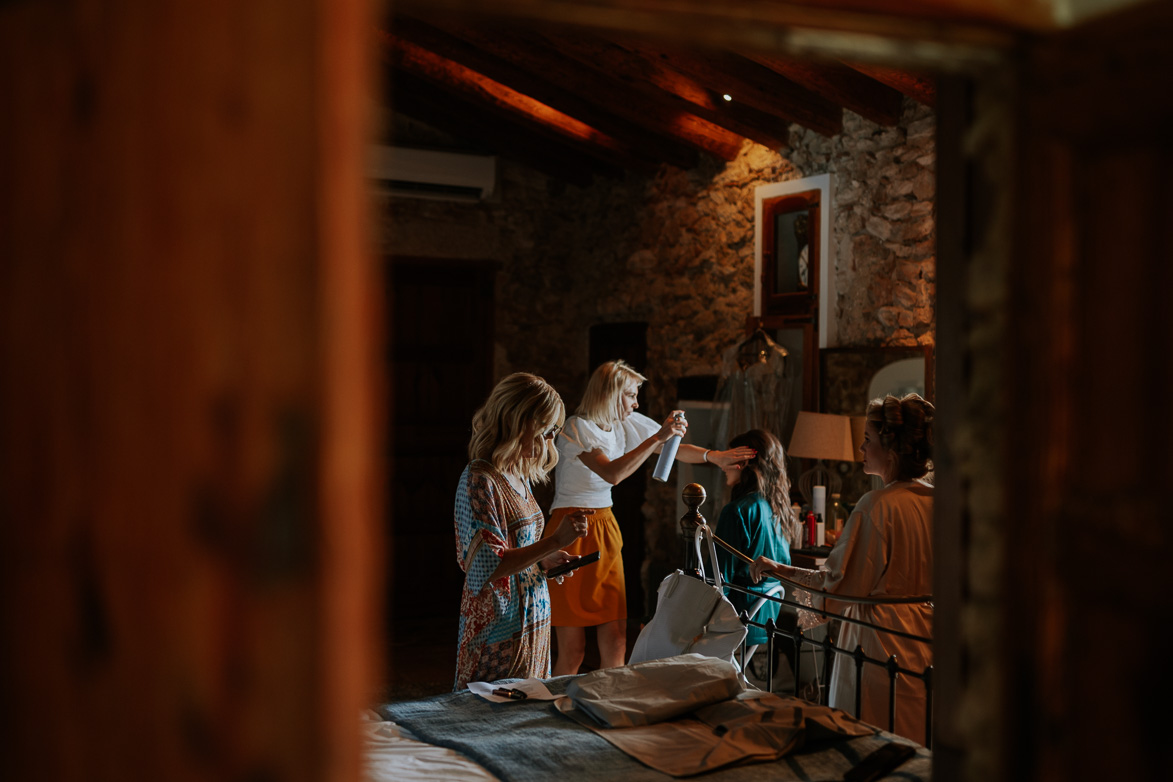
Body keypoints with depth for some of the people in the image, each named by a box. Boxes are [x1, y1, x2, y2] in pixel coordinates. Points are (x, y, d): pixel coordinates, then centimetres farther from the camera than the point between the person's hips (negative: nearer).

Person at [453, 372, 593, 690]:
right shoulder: (480, 479, -16)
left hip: (532, 622, 9)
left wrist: (544, 561, 4)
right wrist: (555, 542, -23)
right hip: (500, 626, -9)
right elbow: (489, 566, -21)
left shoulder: (518, 476, 11)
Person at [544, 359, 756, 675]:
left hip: (605, 529, 7)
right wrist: (657, 437, -25)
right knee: (572, 649, -6)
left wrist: (714, 456, 8)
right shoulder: (576, 428, -13)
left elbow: (674, 449, 19)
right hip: (570, 530, -7)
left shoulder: (627, 424, 9)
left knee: (616, 643, 2)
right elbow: (612, 473, -27)